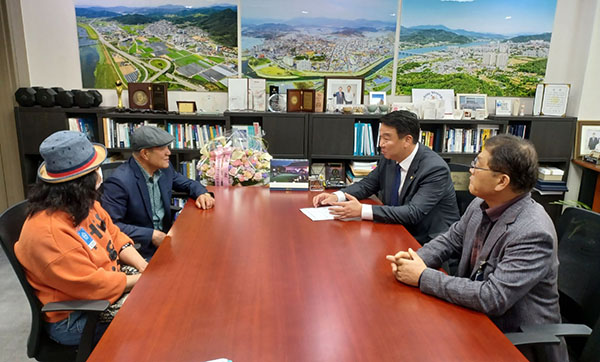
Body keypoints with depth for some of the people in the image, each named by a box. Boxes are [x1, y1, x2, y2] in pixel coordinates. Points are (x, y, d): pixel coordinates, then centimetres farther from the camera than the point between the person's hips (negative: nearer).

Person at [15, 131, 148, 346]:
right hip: (73, 320, -8)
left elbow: (115, 237, 5)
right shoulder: (48, 232, -32)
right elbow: (94, 284, -29)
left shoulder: (82, 205, -3)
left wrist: (145, 267, -9)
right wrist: (141, 280, -17)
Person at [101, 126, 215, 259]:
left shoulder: (164, 168, 2)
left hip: (166, 235, 8)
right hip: (142, 248, -7)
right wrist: (151, 235, -22)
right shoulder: (119, 182, -20)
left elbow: (188, 183, 19)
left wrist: (202, 194, -3)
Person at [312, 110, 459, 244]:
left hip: (431, 243, -6)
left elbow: (413, 213, -31)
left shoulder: (435, 169, -23)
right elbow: (367, 184, 11)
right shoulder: (389, 158, -2)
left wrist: (362, 210, -37)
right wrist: (336, 197, -7)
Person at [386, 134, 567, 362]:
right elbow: (451, 240, 10)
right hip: (475, 315, 6)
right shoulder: (481, 205, -5)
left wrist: (423, 277, -25)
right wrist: (416, 259, -10)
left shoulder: (533, 233, -28)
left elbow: (492, 298, -31)